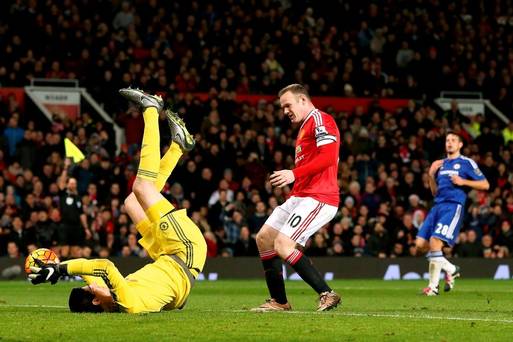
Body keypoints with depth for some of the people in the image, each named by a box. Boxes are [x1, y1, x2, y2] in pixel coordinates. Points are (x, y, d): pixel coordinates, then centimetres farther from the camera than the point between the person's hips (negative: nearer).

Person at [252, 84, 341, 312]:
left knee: (282, 245, -20)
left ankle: (327, 295, -16)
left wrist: (294, 174, -25)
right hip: (300, 196, 11)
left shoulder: (320, 120, -9)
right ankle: (278, 301, 15)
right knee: (264, 238, 11)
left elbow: (328, 157, -22)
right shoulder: (305, 127, 23)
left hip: (318, 198, -11)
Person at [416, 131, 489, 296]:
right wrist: (431, 175, 7)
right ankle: (451, 269, 16)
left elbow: (485, 185, 1)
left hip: (453, 206, -7)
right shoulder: (440, 164, 22)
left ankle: (433, 286, -10)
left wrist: (463, 182, -9)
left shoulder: (466, 163, 4)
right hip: (438, 206, 7)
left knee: (435, 242, -20)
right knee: (421, 244, -3)